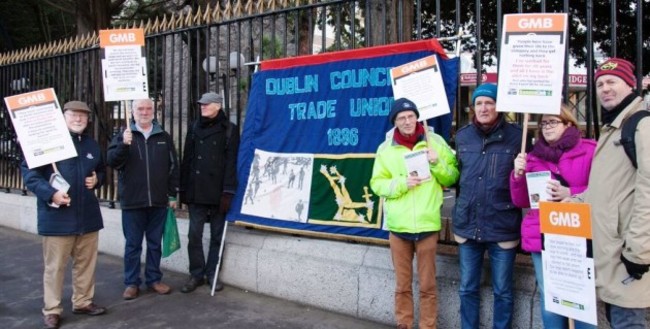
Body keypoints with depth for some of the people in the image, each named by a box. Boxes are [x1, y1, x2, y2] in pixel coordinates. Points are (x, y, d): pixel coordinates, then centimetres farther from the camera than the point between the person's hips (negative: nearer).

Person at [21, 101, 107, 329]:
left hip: (88, 215, 6)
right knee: (55, 265, 3)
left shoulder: (92, 145, 13)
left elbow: (102, 169, 27)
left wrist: (97, 179, 4)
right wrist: (50, 193, -22)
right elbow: (28, 171, -11)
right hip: (57, 216, -6)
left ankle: (83, 302, 29)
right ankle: (52, 310, 17)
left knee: (86, 262, 14)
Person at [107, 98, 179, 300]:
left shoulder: (164, 137, 8)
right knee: (133, 245, 6)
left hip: (158, 201, 2)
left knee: (155, 243, 11)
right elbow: (112, 161, -7)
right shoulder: (123, 136, 4)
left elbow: (173, 167, 10)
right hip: (132, 201, -1)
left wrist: (172, 194, 6)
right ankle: (131, 283, 16)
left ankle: (154, 279, 23)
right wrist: (123, 145, -24)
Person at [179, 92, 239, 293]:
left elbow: (231, 163, -6)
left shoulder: (229, 130, 0)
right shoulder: (194, 128, 12)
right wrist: (183, 189, 5)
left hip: (218, 192, -3)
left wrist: (228, 192, -13)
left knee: (217, 236, 6)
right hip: (196, 191, 3)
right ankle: (196, 274, 14)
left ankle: (212, 274, 18)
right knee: (194, 234, 3)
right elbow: (186, 160, 11)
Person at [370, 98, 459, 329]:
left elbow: (452, 178, 5)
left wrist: (437, 164, -13)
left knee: (428, 285, 9)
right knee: (402, 285, 13)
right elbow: (377, 184, 2)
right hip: (398, 226, 1)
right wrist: (401, 183, -14)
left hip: (427, 225, -1)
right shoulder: (386, 148, 3)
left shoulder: (435, 142, 1)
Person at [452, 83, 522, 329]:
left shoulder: (516, 136, -6)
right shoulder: (462, 136, 6)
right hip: (467, 225, 4)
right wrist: (460, 208, 8)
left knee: (502, 291, 11)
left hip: (502, 227, -3)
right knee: (467, 289, 15)